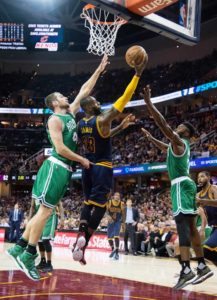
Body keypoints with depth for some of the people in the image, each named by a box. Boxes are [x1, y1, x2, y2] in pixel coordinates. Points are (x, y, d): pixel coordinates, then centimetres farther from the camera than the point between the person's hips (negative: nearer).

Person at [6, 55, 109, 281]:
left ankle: (18, 248, 13)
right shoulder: (55, 120, -9)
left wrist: (99, 70, 20)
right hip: (56, 167, -9)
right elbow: (60, 148, -18)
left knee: (45, 210, 9)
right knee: (45, 210, -9)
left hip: (65, 168, 9)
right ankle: (28, 255, -4)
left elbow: (84, 90, 22)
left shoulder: (70, 113, 17)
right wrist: (82, 160, -10)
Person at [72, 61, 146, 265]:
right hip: (102, 167, -7)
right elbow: (124, 99, -15)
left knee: (88, 203, 14)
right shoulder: (102, 120, -15)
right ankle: (84, 241, -13)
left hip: (87, 167, 7)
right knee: (99, 206, -4)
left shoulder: (80, 124, 7)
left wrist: (121, 127, 22)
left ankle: (80, 238, 4)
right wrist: (137, 74, -11)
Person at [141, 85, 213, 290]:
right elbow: (164, 148, 44)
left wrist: (148, 103, -17)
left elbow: (163, 124, -16)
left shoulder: (178, 141, -5)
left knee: (182, 224, -20)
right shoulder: (179, 145, 22)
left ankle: (186, 271, -30)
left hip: (181, 185, -10)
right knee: (190, 226, 11)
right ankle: (202, 267, 15)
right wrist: (150, 138, 45)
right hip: (185, 184, 10)